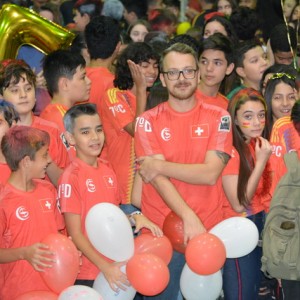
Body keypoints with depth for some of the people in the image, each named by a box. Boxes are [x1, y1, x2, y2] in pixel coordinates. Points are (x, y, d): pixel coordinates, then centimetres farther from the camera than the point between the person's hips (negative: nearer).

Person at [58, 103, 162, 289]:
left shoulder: (107, 169, 5)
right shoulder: (72, 177, -14)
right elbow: (75, 234, -14)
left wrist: (135, 218, -3)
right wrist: (105, 267, -19)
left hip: (116, 264, 6)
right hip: (88, 273, -6)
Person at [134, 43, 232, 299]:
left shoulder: (218, 118, 1)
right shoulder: (148, 121, 0)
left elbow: (210, 173, -10)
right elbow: (158, 179, -11)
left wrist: (160, 166, -13)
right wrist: (188, 217, -23)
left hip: (208, 229, 0)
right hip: (160, 231, 0)